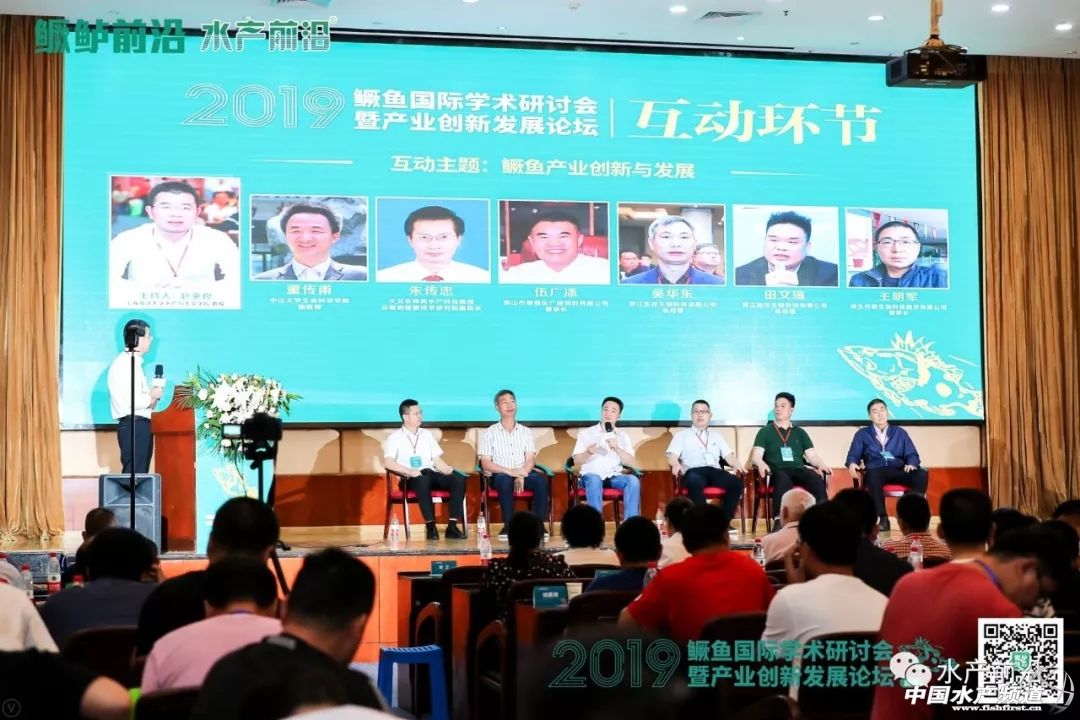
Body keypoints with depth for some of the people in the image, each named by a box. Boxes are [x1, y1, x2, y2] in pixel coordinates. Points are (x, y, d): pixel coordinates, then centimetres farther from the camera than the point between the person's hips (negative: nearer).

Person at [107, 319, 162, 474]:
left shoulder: (134, 362, 18)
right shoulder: (124, 364, -14)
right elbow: (134, 401, -22)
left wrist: (151, 395, 3)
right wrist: (153, 395, -6)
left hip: (141, 425, 10)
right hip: (132, 426, -10)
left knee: (141, 473, 11)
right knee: (133, 473, -12)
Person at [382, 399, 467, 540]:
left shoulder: (427, 434, 21)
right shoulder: (395, 437, 5)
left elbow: (437, 460, 16)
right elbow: (388, 463, -9)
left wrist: (450, 470, -5)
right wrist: (410, 471, -23)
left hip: (432, 475, 5)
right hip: (410, 480, -5)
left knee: (459, 480, -22)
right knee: (423, 480, -40)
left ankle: (452, 526, -25)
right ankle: (431, 526, -35)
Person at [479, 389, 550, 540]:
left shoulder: (526, 432, 15)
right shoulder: (489, 433, 6)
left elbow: (530, 460, 4)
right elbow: (486, 464, -3)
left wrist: (521, 476, -18)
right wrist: (509, 471, -19)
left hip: (523, 474, 2)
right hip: (500, 475, -2)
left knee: (541, 479, -30)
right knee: (506, 480, -38)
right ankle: (508, 525, -31)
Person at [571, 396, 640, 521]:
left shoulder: (623, 436, 15)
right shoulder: (586, 433, 9)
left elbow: (630, 462, 3)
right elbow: (577, 461, 3)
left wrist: (617, 448, -15)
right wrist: (588, 453, -18)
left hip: (614, 476, 2)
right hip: (591, 474, -2)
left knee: (633, 480, -28)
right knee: (594, 480, -38)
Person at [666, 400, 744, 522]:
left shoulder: (717, 435, 29)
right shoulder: (682, 435, 21)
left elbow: (728, 455, 19)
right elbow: (672, 456, 8)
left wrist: (737, 465, -5)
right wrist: (676, 465, -17)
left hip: (715, 471, 3)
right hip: (693, 471, -3)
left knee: (737, 483, -29)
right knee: (695, 482, -41)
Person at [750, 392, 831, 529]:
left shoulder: (799, 432, 24)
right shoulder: (765, 432, 16)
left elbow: (812, 455, 16)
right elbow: (756, 456, 4)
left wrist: (821, 464, -7)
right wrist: (761, 464, -21)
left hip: (798, 470, 3)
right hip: (777, 471, -3)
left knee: (817, 479, -32)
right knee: (783, 479, -40)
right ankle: (779, 521, -51)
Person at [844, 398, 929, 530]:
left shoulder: (900, 432, 22)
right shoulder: (862, 434, 18)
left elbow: (912, 455, 14)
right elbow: (853, 455, 8)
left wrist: (911, 464, -10)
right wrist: (852, 464, -17)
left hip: (898, 471, 2)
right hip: (876, 471, -2)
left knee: (922, 474, -29)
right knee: (873, 476, -41)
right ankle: (883, 518, -38)